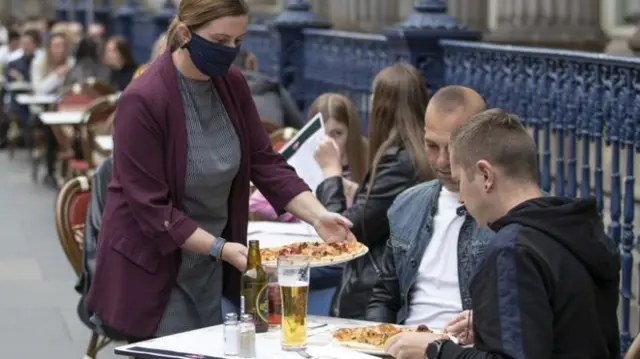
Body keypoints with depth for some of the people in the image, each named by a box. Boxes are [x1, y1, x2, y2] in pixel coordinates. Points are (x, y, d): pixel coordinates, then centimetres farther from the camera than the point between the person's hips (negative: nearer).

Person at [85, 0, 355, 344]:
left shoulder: (232, 85, -2)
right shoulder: (143, 101, -22)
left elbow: (266, 163, 1)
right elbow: (151, 209, -22)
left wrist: (319, 216, -12)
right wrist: (221, 248, -28)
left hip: (209, 267, 7)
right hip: (152, 270, -6)